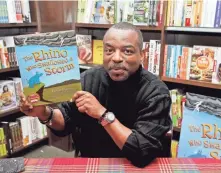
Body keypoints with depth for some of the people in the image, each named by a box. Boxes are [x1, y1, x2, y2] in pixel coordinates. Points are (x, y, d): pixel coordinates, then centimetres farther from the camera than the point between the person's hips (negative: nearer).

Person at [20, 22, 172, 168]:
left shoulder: (156, 92, -19)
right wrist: (45, 114, -18)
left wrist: (103, 114, -29)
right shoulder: (88, 79, -9)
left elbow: (144, 153, -26)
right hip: (89, 163, 3)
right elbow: (66, 121, 2)